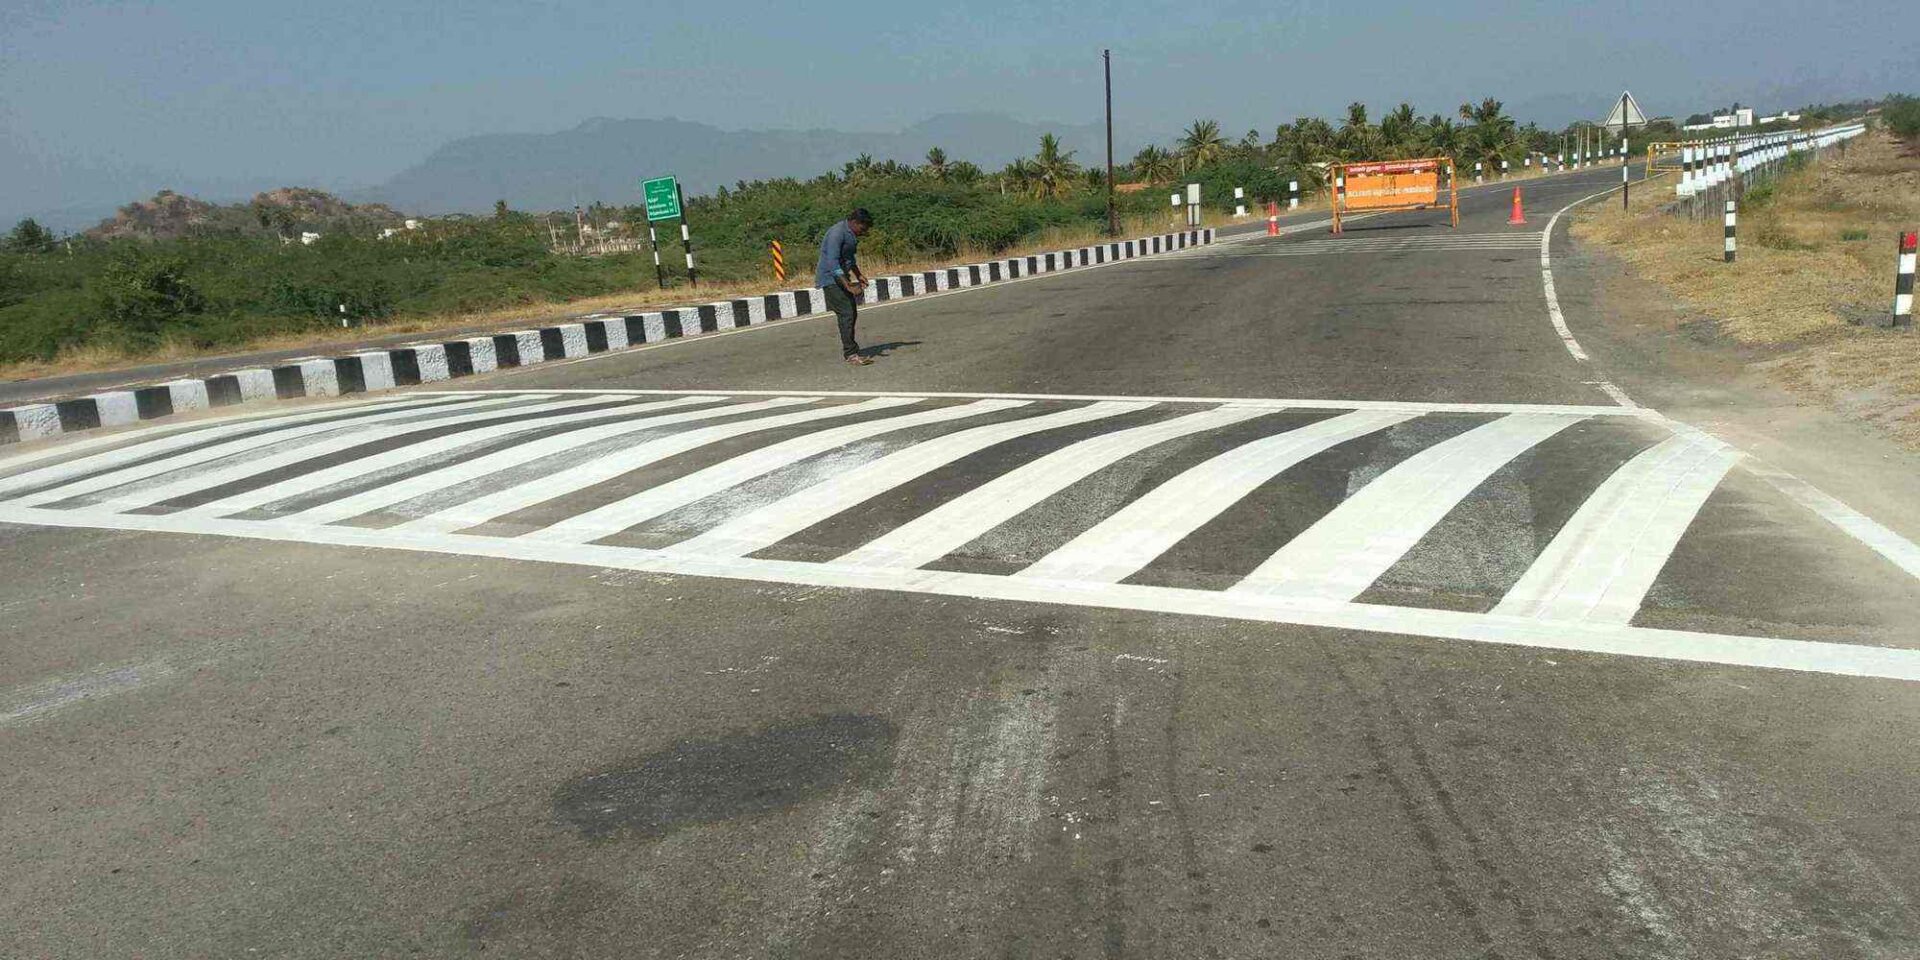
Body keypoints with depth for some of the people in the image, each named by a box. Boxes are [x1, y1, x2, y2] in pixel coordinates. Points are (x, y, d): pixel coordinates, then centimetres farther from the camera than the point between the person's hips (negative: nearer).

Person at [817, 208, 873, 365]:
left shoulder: (851, 234, 9)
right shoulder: (837, 233, -22)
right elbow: (832, 263, -28)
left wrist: (858, 275, 16)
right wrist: (848, 285, -31)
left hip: (841, 276, 10)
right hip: (830, 278, -10)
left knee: (852, 313, 11)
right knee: (846, 314, -12)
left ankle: (847, 347, 23)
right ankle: (851, 353, -10)